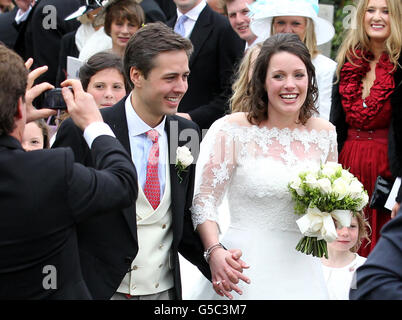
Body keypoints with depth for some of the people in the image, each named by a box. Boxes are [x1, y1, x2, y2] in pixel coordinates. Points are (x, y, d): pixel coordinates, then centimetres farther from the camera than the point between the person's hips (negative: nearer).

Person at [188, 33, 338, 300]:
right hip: (245, 267, -4)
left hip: (301, 269, 4)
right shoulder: (231, 130, -9)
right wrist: (215, 252, -24)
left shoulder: (324, 133, 4)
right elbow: (204, 199, -10)